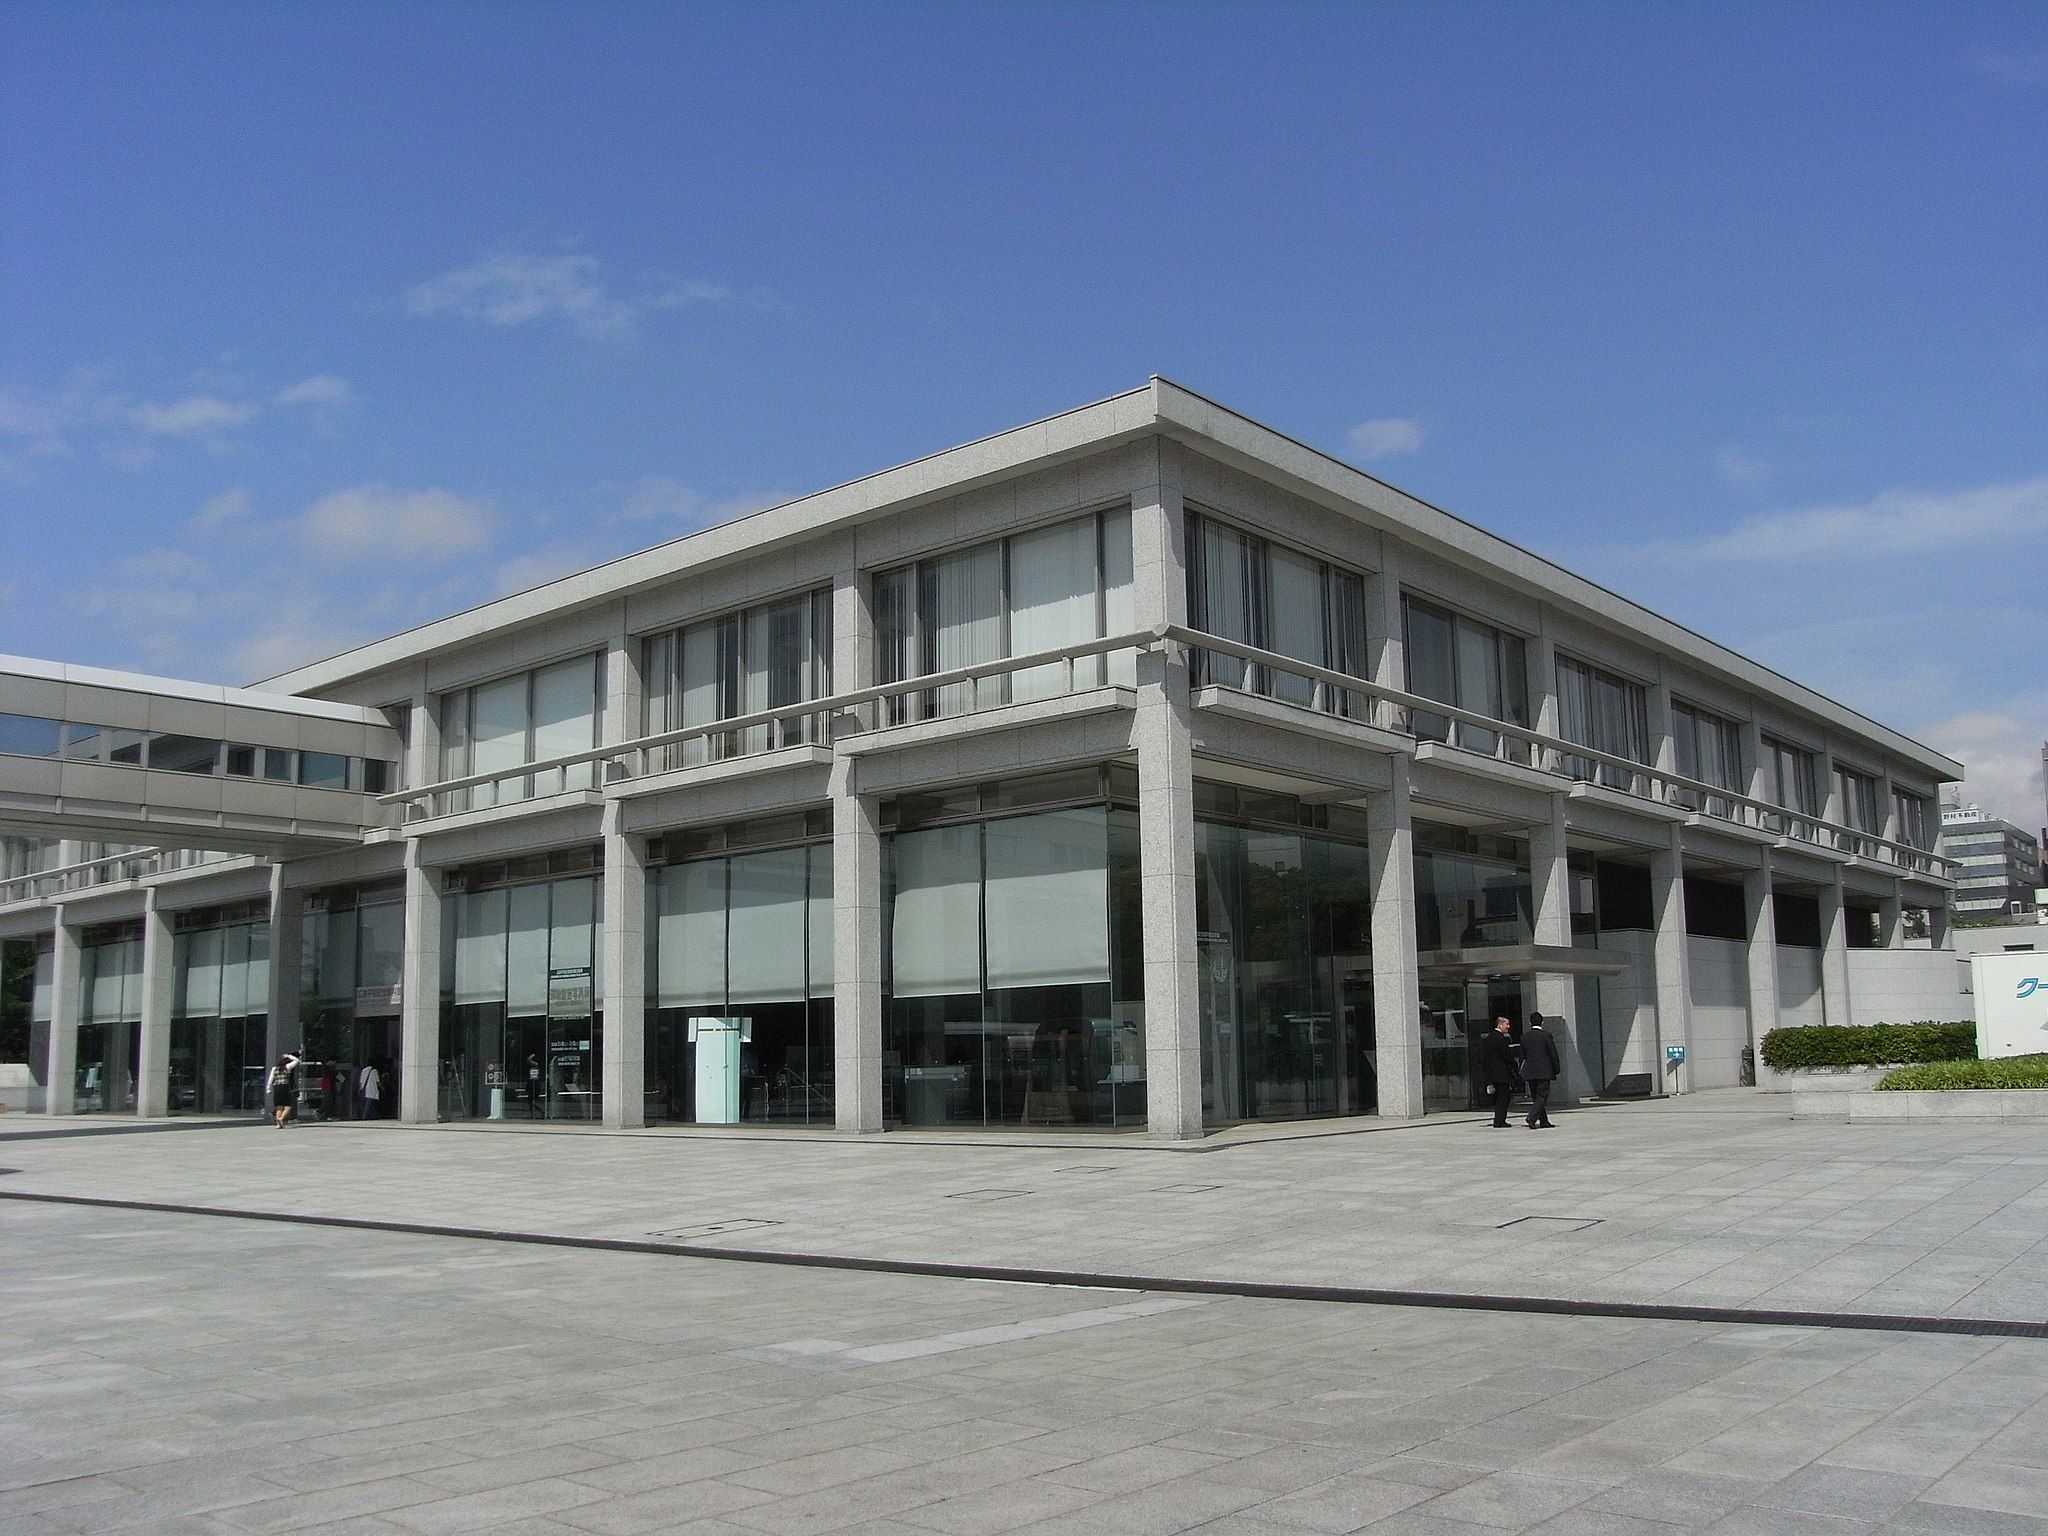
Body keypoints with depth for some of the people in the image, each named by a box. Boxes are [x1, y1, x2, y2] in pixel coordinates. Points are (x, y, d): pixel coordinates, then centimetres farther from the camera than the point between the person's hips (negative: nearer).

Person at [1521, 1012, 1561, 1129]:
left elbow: (1522, 1055, 8)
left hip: (1529, 1072, 5)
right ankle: (1532, 1118, -20)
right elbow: (1553, 1054, -5)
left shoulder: (1524, 1036, 5)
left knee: (1536, 1097, 12)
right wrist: (1556, 1071, 3)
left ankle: (1544, 1121, 15)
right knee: (1542, 1096, -3)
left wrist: (1522, 1072, 14)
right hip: (1544, 1071, -5)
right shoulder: (1546, 1034, -7)